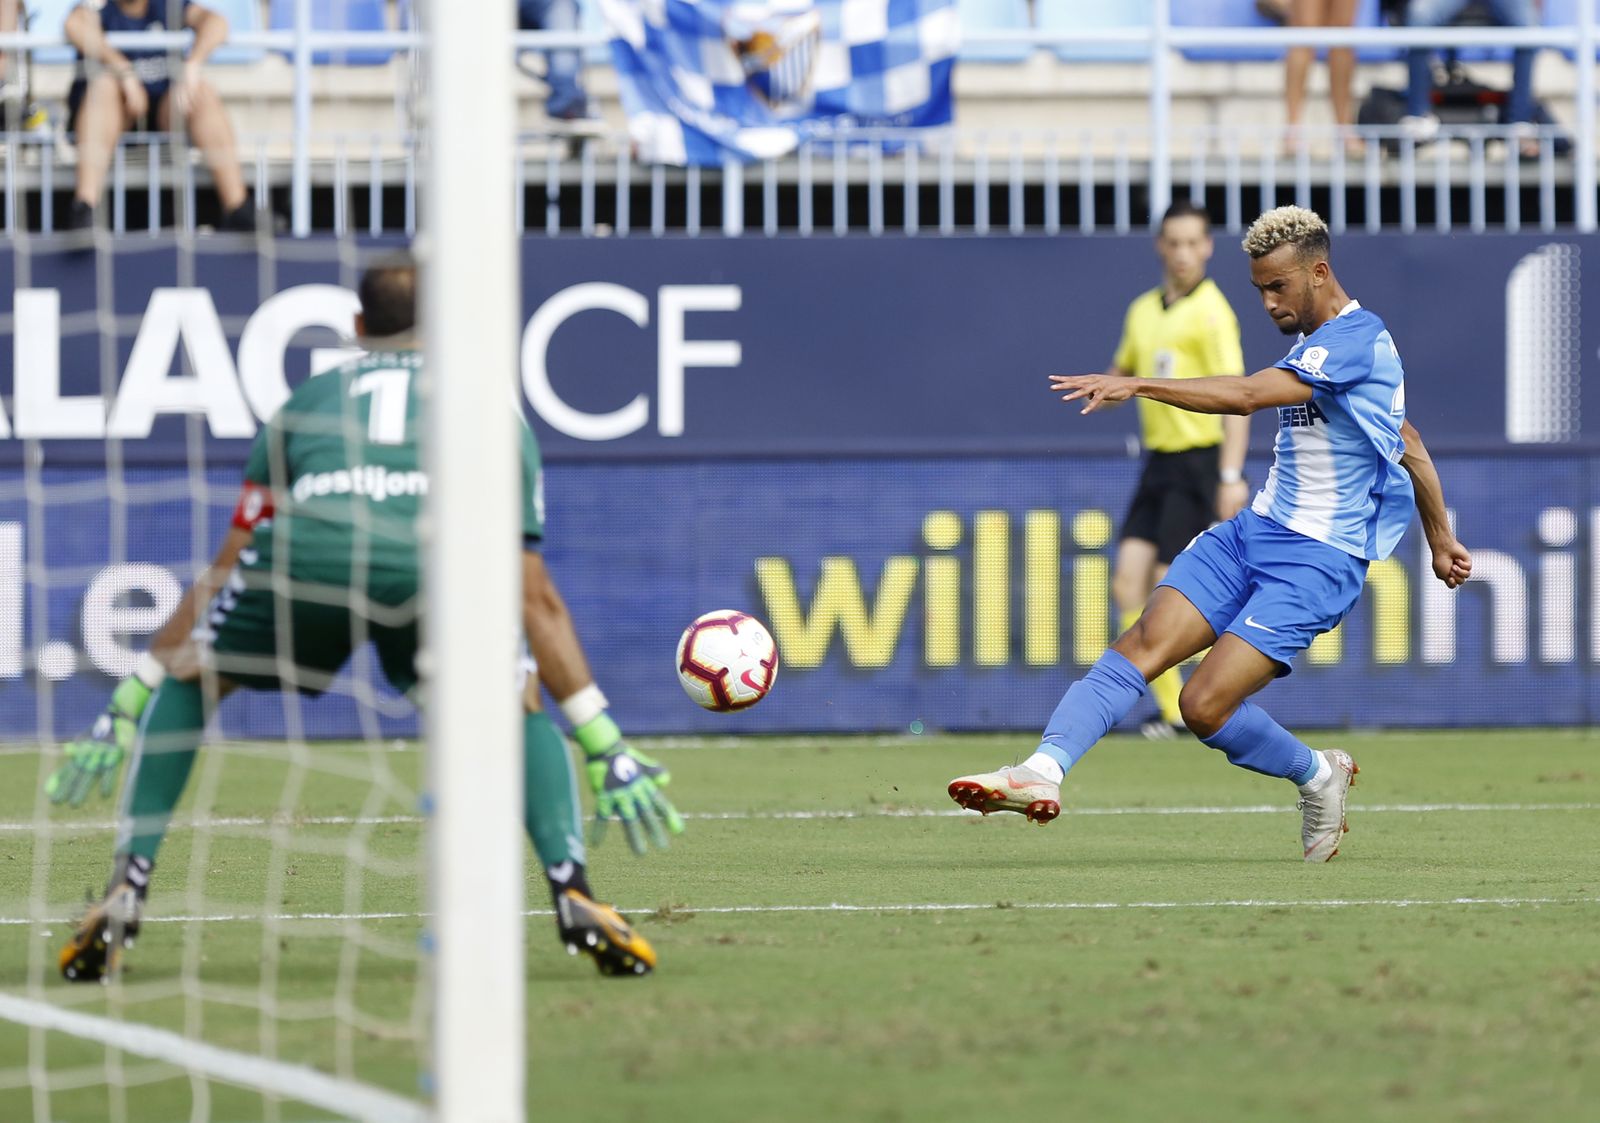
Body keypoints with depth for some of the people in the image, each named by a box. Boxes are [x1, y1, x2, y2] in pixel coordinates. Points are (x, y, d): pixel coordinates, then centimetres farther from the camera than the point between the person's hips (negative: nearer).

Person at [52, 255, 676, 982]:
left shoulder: (307, 400, 37)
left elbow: (225, 574, 40)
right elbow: (536, 600, 32)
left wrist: (124, 711, 46)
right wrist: (607, 751, 36)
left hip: (306, 545, 1)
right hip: (434, 558, -1)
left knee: (188, 678, 29)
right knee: (517, 706, 27)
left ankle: (124, 894, 16)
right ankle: (573, 898, 6)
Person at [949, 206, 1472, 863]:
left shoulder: (1356, 340, -16)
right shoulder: (1318, 344, 15)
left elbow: (1248, 395, -30)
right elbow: (1406, 441, 27)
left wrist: (1138, 385, -33)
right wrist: (1439, 536, 37)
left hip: (1316, 561, -9)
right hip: (1253, 532, 9)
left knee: (1205, 706, -16)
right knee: (1142, 646, -13)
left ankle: (1320, 778, 11)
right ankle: (1044, 771, -26)